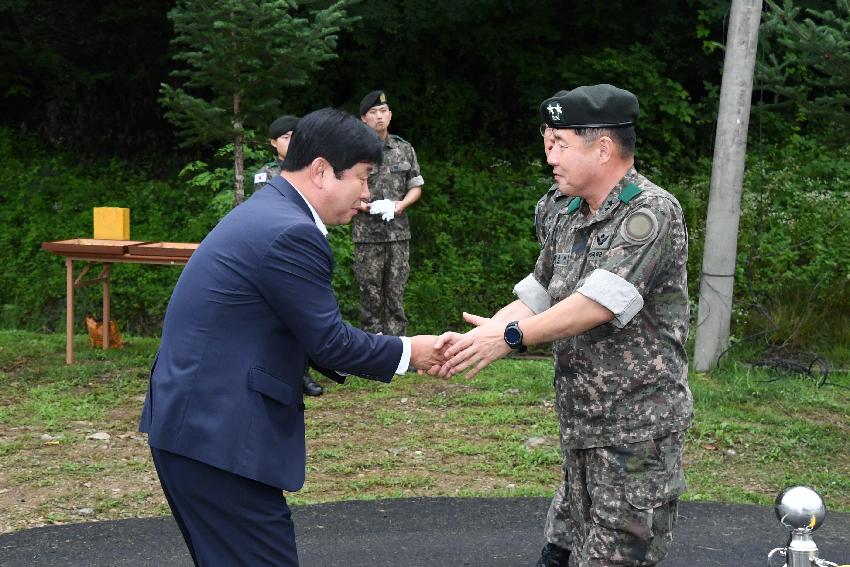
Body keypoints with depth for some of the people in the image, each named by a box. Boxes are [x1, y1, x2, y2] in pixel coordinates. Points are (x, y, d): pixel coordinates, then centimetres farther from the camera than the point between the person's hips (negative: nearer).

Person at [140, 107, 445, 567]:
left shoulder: (266, 212, 14)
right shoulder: (291, 232, -18)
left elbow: (306, 332, 19)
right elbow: (329, 340, -14)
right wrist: (407, 352, 0)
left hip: (191, 420, 11)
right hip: (217, 432, -11)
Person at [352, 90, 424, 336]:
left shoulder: (405, 150, 9)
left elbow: (416, 186, 15)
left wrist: (402, 204, -5)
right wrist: (360, 204, -13)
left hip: (398, 231, 2)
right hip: (367, 233, -2)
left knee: (396, 291, 3)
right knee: (370, 291, 1)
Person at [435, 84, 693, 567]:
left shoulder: (652, 213, -15)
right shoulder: (570, 219, 11)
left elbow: (599, 304, -23)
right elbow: (533, 300, 12)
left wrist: (510, 336, -19)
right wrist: (473, 341, -4)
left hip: (638, 430, -8)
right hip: (580, 424, 8)